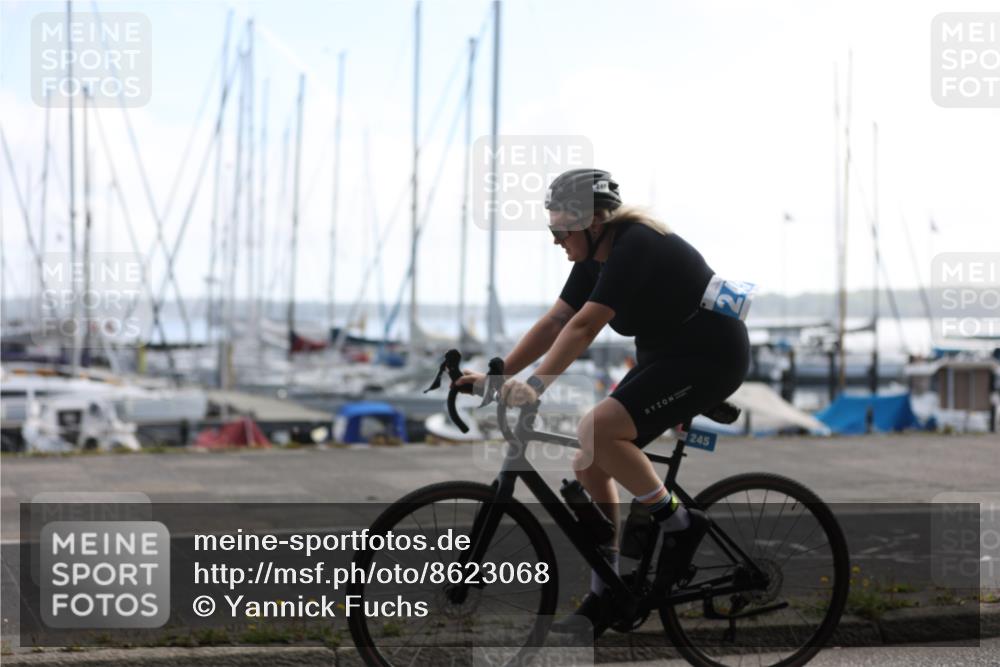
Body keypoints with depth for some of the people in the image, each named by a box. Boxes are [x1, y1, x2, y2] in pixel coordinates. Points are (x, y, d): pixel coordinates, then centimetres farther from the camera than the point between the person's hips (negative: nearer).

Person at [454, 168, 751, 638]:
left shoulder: (636, 246, -22)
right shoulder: (596, 257, 6)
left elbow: (584, 327, -30)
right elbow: (555, 322, 5)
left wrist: (535, 386, -34)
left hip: (709, 357, -10)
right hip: (664, 358, 10)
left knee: (598, 431, -26)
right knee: (589, 464, 0)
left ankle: (679, 525, -9)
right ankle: (603, 598, 8)